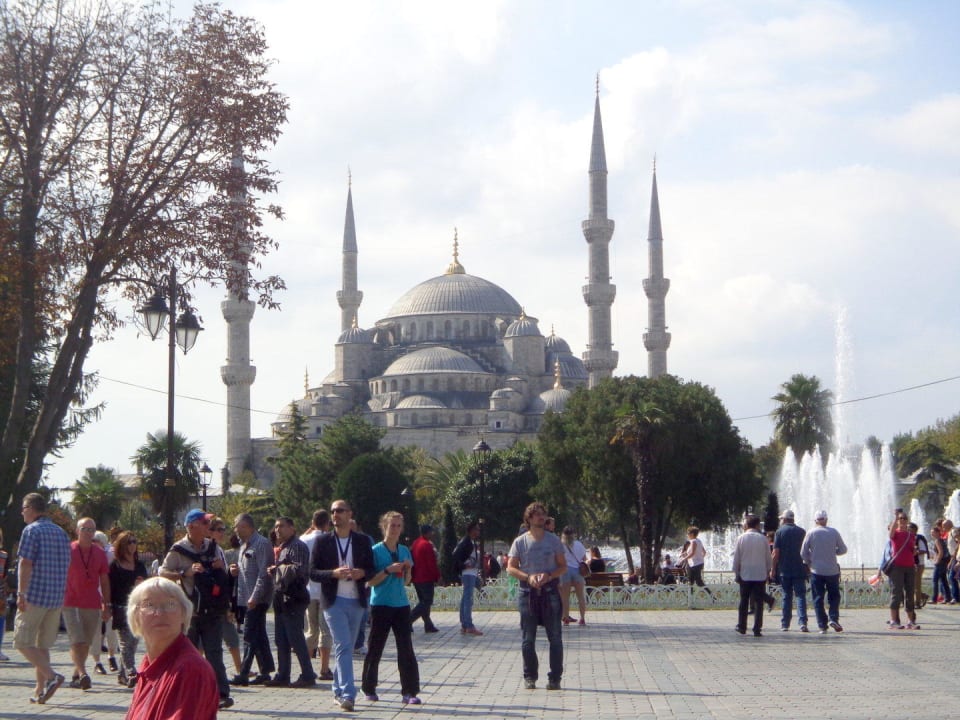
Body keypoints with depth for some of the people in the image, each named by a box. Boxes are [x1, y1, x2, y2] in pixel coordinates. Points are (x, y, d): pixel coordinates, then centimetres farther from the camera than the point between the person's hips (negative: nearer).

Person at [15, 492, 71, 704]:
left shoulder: (31, 530, -8)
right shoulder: (61, 533, 14)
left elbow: (26, 563, -15)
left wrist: (21, 593, -14)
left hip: (35, 594, -7)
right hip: (57, 598, 7)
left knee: (23, 642, -2)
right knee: (43, 644, 12)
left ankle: (51, 676, -18)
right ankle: (40, 690, 10)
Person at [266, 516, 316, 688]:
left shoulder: (297, 546, -11)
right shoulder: (283, 547, 20)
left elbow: (299, 569, -23)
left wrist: (279, 567, -12)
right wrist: (274, 570, 6)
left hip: (293, 598, -10)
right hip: (282, 598, 10)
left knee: (295, 638, -7)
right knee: (281, 639, 11)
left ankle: (308, 675, -2)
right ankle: (282, 676, 16)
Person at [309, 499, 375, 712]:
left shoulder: (363, 541, 6)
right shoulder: (323, 541, 0)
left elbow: (371, 569, 9)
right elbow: (312, 572, -2)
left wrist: (361, 573, -14)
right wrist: (334, 573, -19)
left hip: (356, 601, 3)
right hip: (334, 601, -3)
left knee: (346, 648, 12)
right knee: (343, 646, -13)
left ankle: (338, 691, 25)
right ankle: (347, 694, -16)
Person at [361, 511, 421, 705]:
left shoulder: (404, 551, 10)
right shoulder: (376, 551, -5)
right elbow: (370, 581, -7)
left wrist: (407, 569, -4)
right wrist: (388, 570, -19)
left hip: (401, 604, 4)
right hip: (380, 604, -4)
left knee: (406, 649, -2)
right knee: (375, 649, 4)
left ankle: (409, 692, -1)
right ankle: (369, 689, 17)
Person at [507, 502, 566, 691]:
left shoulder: (553, 540, 5)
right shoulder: (520, 542, 3)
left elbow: (563, 566, 6)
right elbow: (511, 568, 2)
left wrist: (549, 575, -13)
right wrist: (528, 577, -15)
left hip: (550, 591, 0)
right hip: (528, 592, 0)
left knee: (555, 637, -1)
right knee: (527, 638, 3)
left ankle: (555, 678, 5)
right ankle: (529, 677, 13)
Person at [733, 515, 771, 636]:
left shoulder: (741, 538, -3)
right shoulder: (763, 538, -3)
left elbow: (736, 558, 0)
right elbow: (768, 557, 3)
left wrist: (736, 573, 9)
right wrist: (768, 571, 15)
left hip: (745, 575, 1)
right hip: (760, 575, -1)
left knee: (744, 602, 12)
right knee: (758, 603, 1)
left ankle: (742, 627, 17)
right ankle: (757, 629, -4)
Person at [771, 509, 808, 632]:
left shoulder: (780, 531, -2)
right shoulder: (801, 531, 5)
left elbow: (776, 553, -7)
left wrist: (773, 569, 0)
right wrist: (807, 569, 20)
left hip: (784, 570, -1)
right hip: (799, 569, 1)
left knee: (786, 597, 8)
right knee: (800, 595, -2)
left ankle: (785, 624, 11)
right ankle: (802, 622, -16)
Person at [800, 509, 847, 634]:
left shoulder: (811, 533, -5)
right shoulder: (834, 532, -2)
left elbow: (803, 553, -2)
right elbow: (843, 550, 5)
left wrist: (809, 563, 16)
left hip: (816, 571, -1)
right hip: (832, 570, 1)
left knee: (818, 599, 5)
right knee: (834, 596, 15)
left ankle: (822, 626, 0)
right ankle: (834, 618, -5)